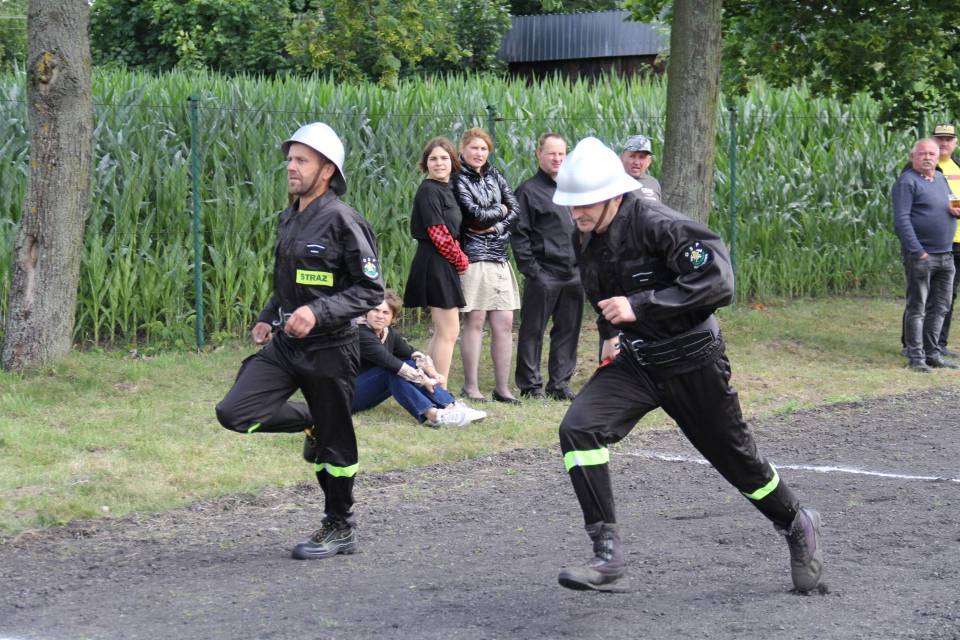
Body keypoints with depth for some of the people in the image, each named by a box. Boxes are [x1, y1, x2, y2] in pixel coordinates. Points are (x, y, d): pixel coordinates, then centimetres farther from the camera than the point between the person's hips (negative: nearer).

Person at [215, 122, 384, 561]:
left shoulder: (342, 221, -14)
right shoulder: (288, 220, 11)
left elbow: (371, 290, -15)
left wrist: (318, 312, -25)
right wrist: (268, 318, 10)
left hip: (329, 349, -7)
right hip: (284, 344, 7)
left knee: (334, 443, 4)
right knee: (234, 413, -8)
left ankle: (339, 529, 21)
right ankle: (310, 423, 16)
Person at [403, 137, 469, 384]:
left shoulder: (445, 190, 15)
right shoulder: (428, 191, -13)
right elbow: (439, 234, -17)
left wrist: (459, 259, 6)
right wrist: (462, 261, -7)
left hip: (444, 266, 10)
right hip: (435, 264, -10)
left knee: (442, 332, 14)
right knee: (449, 332, -6)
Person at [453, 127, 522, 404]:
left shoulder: (494, 176, 15)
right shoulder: (459, 179, -4)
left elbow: (515, 210, 8)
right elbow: (474, 213, -15)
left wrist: (495, 226, -8)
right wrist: (500, 210, 0)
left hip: (499, 258, 6)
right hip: (473, 256, -6)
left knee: (504, 323, 3)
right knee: (475, 321, -3)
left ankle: (502, 387, 7)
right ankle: (471, 386, 4)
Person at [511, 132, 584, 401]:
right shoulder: (528, 191, -3)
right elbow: (519, 235, -8)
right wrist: (531, 269, -14)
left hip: (573, 274, 6)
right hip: (544, 274, -6)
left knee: (568, 329, 8)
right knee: (533, 331, -1)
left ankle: (560, 383, 15)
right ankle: (530, 384, 5)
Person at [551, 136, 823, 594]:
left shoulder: (657, 225, -22)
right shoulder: (585, 240, 1)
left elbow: (718, 281, -32)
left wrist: (638, 307, -32)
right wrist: (612, 332, 8)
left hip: (691, 363, -6)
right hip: (633, 362, 6)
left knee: (734, 457, 10)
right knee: (578, 428, -19)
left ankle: (798, 526, 40)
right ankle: (608, 559, -17)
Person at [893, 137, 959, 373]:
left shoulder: (940, 178, 16)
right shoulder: (907, 182, -9)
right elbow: (901, 220, -16)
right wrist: (918, 252, -21)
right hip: (921, 256, -8)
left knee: (940, 307, 11)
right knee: (917, 308, -3)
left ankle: (932, 353, 19)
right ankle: (915, 357, 0)